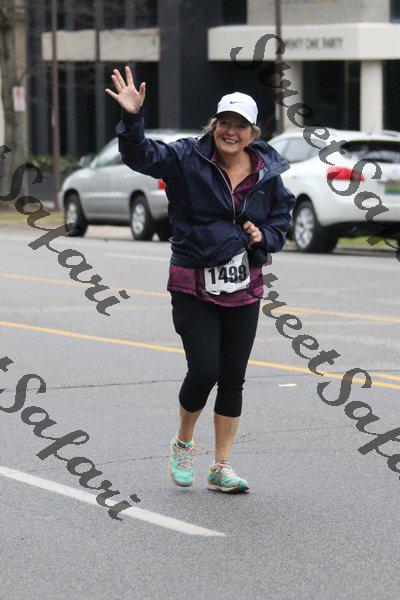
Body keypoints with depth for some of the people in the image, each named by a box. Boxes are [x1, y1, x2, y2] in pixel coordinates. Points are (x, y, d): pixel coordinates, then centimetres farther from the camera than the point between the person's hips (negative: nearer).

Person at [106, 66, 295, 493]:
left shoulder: (267, 172, 3)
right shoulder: (187, 159, -6)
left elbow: (282, 215, 16)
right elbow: (140, 155, -17)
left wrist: (264, 236, -4)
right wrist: (132, 118, -34)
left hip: (243, 289, 3)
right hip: (194, 286, -3)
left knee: (233, 378, 6)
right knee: (204, 371, -10)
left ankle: (221, 469, 17)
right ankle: (183, 444, 19)